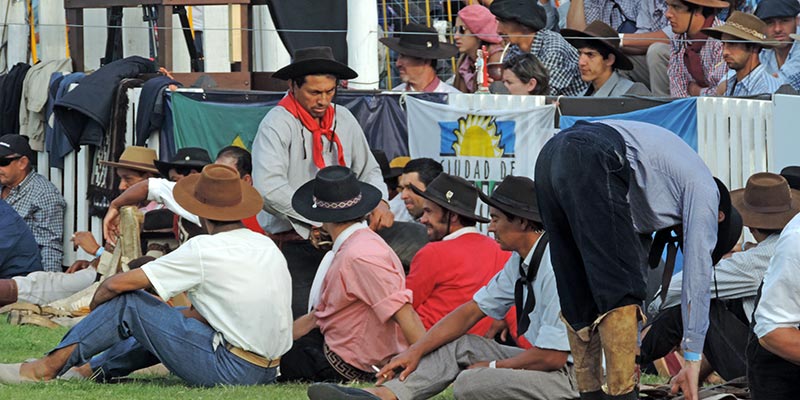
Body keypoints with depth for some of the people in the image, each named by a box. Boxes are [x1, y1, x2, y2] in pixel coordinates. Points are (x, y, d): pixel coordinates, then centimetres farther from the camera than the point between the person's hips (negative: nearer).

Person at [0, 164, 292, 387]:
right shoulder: (266, 245, 11)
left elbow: (118, 284, -8)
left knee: (129, 302, 0)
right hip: (268, 371, 8)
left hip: (233, 370, -8)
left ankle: (47, 367, 6)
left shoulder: (203, 250, -12)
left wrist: (97, 302, 13)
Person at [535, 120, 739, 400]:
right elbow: (698, 275, 10)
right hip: (591, 165, -9)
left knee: (578, 294, 14)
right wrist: (693, 360, 12)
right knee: (620, 289, -5)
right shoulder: (704, 191, 15)